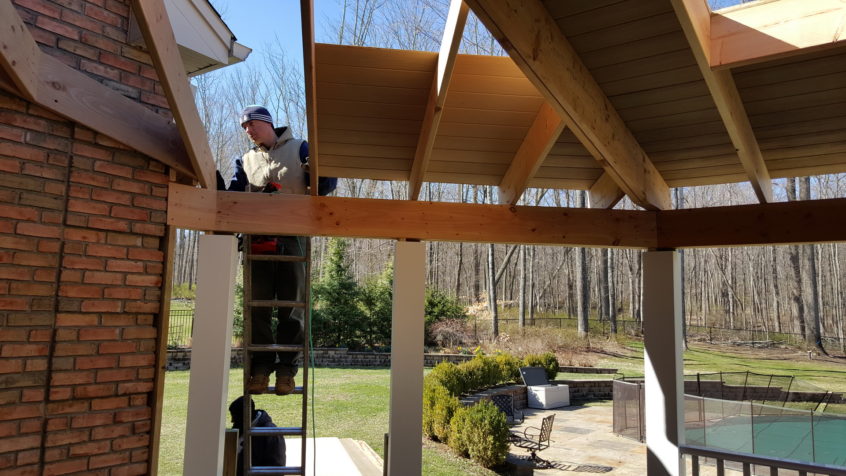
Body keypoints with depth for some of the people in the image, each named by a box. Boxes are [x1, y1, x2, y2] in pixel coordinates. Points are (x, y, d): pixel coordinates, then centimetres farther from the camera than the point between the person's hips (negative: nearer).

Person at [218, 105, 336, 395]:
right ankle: (261, 366, 10)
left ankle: (287, 367, 6)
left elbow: (327, 185, 3)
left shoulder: (299, 149, 11)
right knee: (258, 305, 2)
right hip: (258, 239, 3)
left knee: (292, 306, 0)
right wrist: (217, 184, -4)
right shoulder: (246, 161, 22)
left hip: (292, 237, -3)